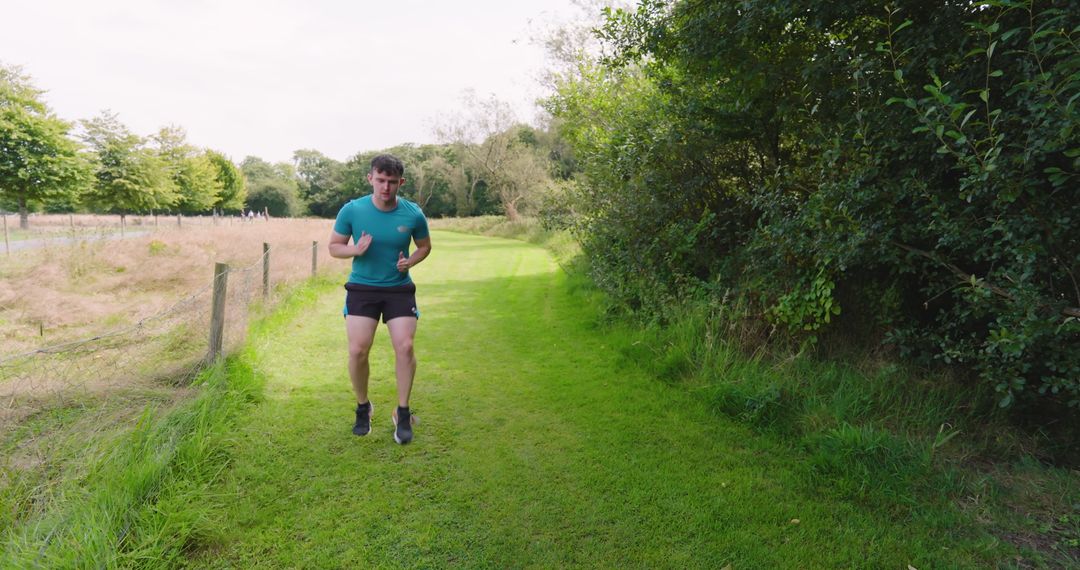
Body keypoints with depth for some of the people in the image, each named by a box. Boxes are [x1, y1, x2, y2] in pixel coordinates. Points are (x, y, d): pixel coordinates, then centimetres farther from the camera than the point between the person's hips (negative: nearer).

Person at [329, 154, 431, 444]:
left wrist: (410, 261, -12)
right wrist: (356, 249, -19)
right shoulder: (352, 210, -8)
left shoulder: (413, 214, -7)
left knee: (405, 346, -11)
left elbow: (425, 246, 9)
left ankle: (403, 413, 7)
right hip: (362, 288, 0)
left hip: (400, 289, 0)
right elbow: (334, 246, 2)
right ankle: (363, 407, 20)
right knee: (357, 350, -7)